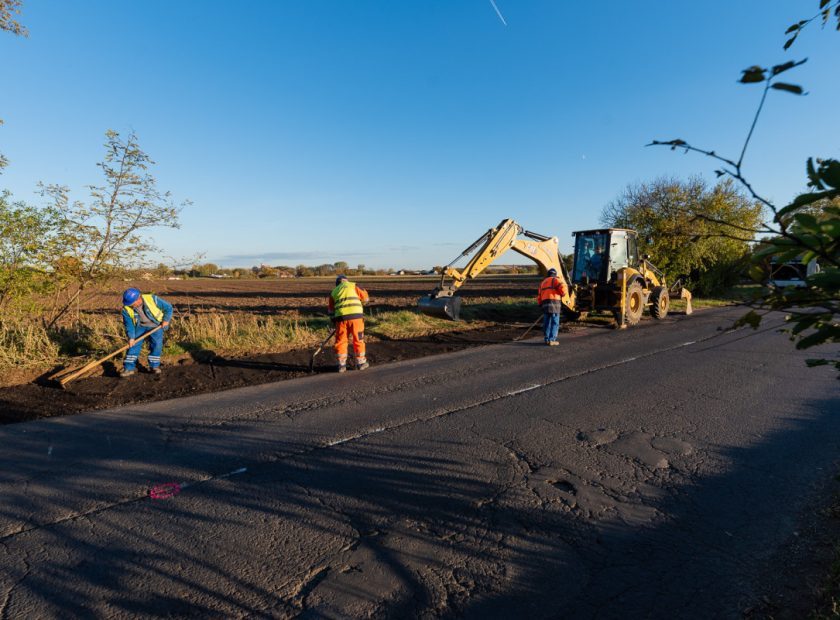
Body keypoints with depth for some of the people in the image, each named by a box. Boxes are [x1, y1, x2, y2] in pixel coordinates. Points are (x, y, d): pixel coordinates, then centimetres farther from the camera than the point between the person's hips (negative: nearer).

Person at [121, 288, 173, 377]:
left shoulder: (152, 299, -27)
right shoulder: (127, 309, -18)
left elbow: (168, 307, -14)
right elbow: (129, 325, -10)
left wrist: (166, 320, -17)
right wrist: (131, 337, -16)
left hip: (156, 326, -2)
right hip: (140, 326, 2)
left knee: (156, 344, -8)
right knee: (134, 345, -7)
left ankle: (154, 366, 7)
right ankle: (129, 368, 1)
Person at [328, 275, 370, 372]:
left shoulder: (333, 292, 22)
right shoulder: (353, 286, 14)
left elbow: (331, 311, 23)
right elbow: (365, 298, 15)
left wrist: (335, 324, 31)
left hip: (341, 317, 2)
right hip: (356, 315, -2)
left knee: (341, 341, 13)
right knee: (358, 339, 11)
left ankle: (342, 365, 17)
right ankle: (361, 363, 20)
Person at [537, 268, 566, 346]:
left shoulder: (543, 282, 22)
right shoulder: (555, 280, 3)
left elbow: (539, 297, 18)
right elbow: (563, 288, -13)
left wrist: (541, 305, 29)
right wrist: (562, 294, 8)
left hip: (545, 304, 6)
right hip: (554, 303, -6)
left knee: (547, 323, 12)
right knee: (555, 323, -2)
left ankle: (547, 339, 15)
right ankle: (552, 340, -6)